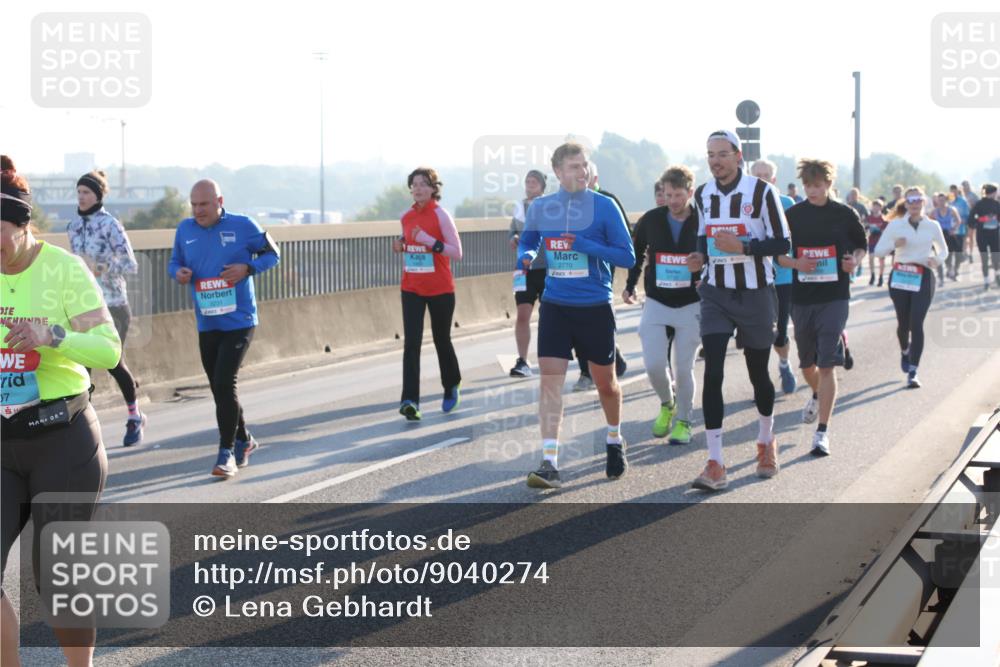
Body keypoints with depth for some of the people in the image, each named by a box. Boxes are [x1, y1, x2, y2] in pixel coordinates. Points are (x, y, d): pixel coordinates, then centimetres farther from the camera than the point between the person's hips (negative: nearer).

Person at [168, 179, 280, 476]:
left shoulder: (243, 226, -6)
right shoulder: (185, 229, 5)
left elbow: (272, 253, 4)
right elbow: (174, 262, 15)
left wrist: (248, 268, -15)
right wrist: (178, 272, -10)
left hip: (239, 321, -5)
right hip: (206, 325, 5)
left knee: (224, 384, -15)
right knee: (219, 388, 12)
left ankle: (227, 451, -5)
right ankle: (243, 440, 33)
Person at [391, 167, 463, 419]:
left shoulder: (440, 215, -9)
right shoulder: (406, 217, 7)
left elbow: (457, 253, -13)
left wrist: (430, 241, -25)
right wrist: (400, 247, 1)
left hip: (440, 290, -3)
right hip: (411, 290, 4)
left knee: (441, 340, 11)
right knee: (411, 344, -9)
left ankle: (452, 388, 37)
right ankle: (410, 400, -16)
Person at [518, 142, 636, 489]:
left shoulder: (604, 206, -7)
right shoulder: (540, 207, 2)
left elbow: (628, 257, -8)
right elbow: (526, 243, 17)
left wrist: (586, 245, -21)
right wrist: (526, 256, -8)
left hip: (595, 307, -1)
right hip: (555, 306, 1)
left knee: (605, 383, 12)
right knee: (549, 380, -11)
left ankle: (615, 442, 39)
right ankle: (549, 463, -13)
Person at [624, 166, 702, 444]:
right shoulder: (651, 220, -1)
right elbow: (635, 251, 16)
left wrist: (703, 264, -17)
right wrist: (630, 284, 10)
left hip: (691, 305, -1)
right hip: (656, 303, 2)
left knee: (684, 368, 2)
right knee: (654, 364, -8)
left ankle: (683, 421, 20)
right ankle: (667, 405, 22)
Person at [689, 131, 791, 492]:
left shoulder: (761, 191, -9)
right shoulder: (702, 194, 6)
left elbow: (782, 243, -10)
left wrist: (742, 247, -22)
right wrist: (703, 253, 5)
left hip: (755, 293, -3)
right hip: (716, 294, 3)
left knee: (758, 372, 11)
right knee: (712, 372, -11)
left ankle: (766, 442, 39)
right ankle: (715, 465, -12)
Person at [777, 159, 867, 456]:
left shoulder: (845, 214, 0)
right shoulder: (792, 215, 2)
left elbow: (862, 245, 13)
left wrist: (855, 261, -9)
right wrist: (796, 263, -12)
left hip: (835, 298, -3)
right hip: (801, 297, 3)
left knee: (827, 364, -12)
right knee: (807, 362, 17)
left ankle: (823, 432, -11)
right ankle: (817, 395, 51)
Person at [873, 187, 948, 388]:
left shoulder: (932, 226, 4)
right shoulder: (896, 225, 2)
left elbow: (943, 250, 18)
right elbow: (878, 250, 2)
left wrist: (938, 260, -5)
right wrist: (894, 244, -17)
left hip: (923, 279, -1)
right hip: (900, 277, 1)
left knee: (916, 324, -11)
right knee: (903, 322, 9)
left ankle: (912, 373, -10)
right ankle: (905, 351, 44)